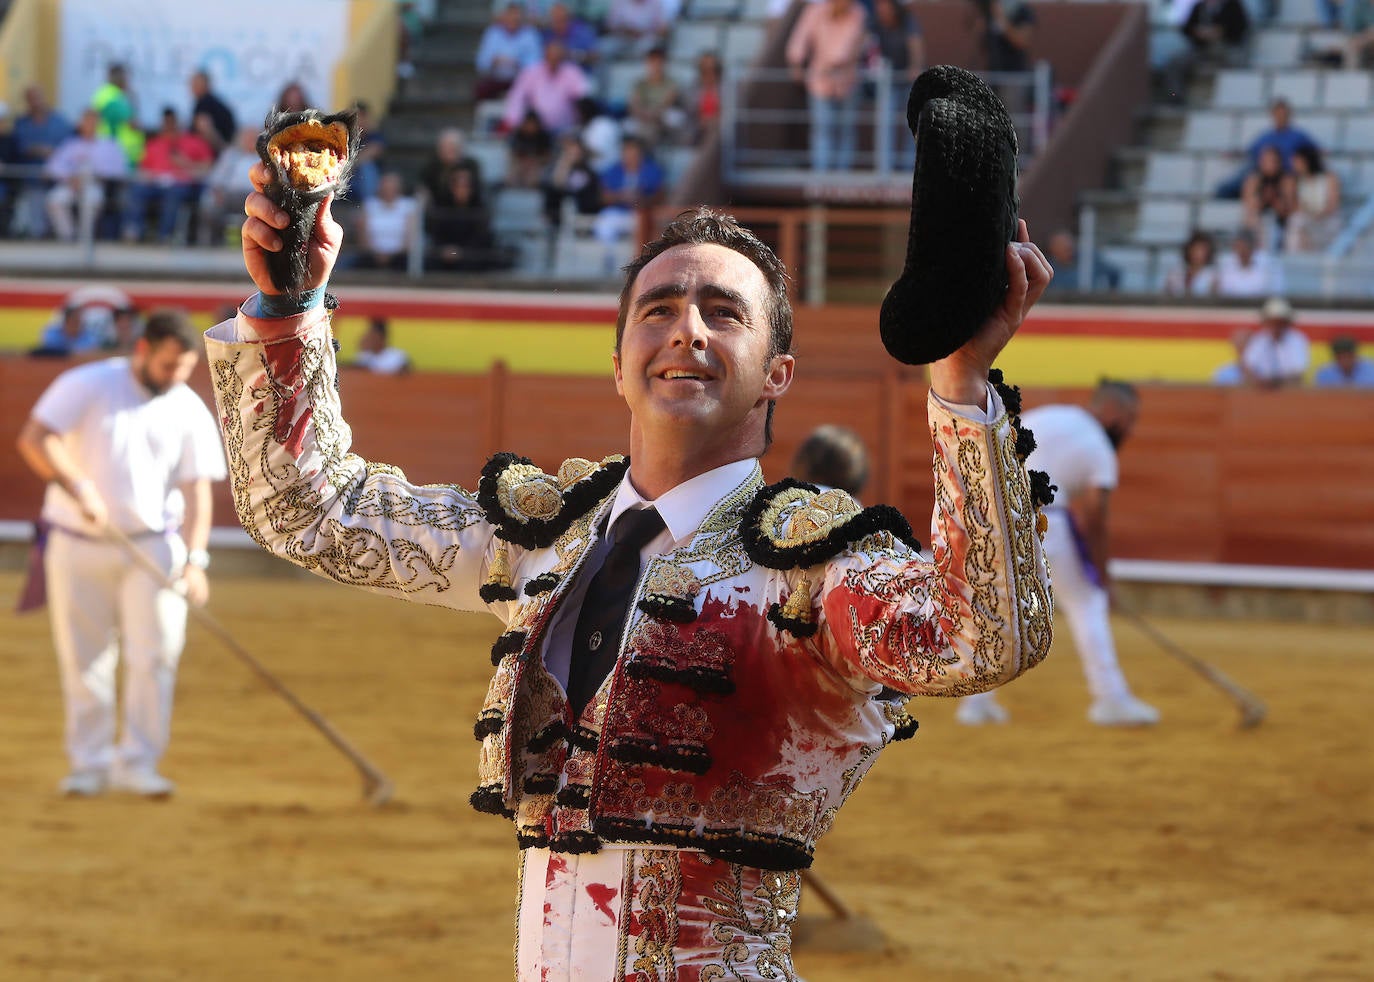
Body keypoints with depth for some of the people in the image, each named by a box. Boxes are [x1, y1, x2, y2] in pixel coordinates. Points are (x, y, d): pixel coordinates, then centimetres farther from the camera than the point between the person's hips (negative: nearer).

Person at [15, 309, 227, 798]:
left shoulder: (190, 412, 1)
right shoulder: (87, 386, -6)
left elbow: (196, 490, -1)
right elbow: (34, 437, -15)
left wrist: (194, 558, -13)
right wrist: (77, 486, -28)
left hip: (153, 544, 1)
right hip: (78, 547, -1)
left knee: (155, 655, -7)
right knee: (83, 660, 3)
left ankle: (138, 763, 1)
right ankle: (90, 762, 13)